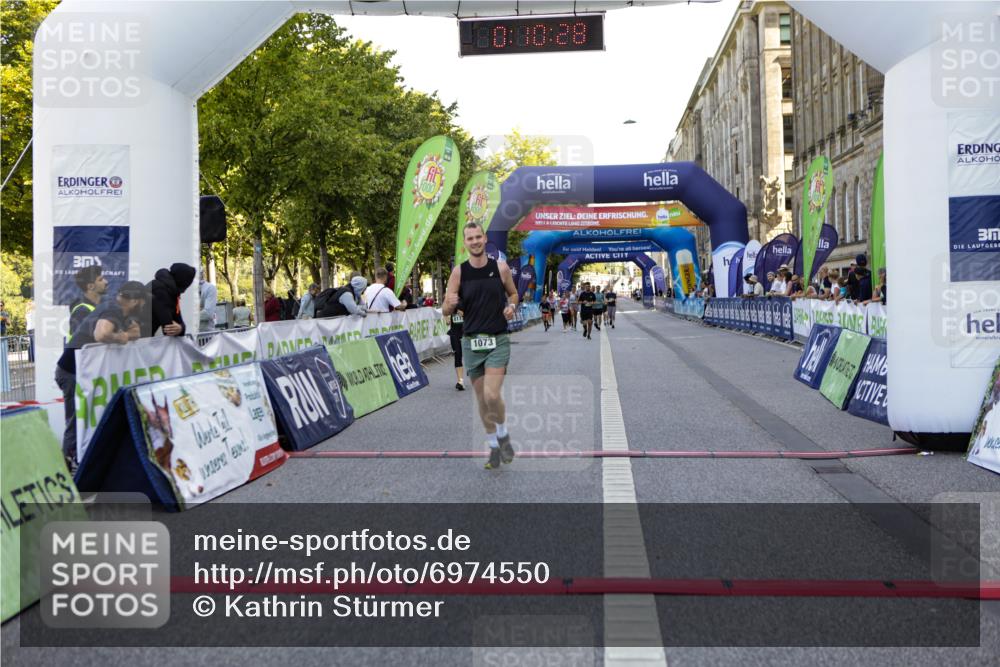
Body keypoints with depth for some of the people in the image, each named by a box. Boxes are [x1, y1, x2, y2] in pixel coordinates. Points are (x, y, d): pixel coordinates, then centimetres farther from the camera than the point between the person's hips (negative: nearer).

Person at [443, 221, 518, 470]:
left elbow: (513, 293, 16)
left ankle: (504, 435, 12)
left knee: (492, 395, -16)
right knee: (482, 400, 7)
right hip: (471, 341, 2)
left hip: (498, 340, -2)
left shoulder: (500, 268, -2)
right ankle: (494, 447, 23)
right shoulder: (459, 272, -1)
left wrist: (512, 306, -6)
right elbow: (445, 311, 0)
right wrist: (450, 304, -23)